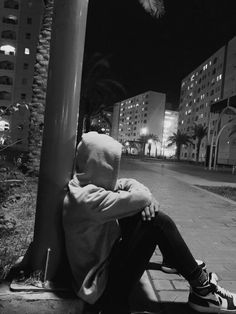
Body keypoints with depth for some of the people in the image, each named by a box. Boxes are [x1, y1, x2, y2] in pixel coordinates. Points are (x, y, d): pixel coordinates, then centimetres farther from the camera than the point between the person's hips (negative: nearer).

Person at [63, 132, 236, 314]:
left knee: (152, 214, 3)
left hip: (107, 256, 10)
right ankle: (201, 289, 0)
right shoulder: (86, 198, -30)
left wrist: (146, 197, -15)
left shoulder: (89, 182, 0)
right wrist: (145, 197, -6)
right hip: (100, 287, -10)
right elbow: (138, 199, -30)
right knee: (155, 222, -19)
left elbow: (127, 183, 5)